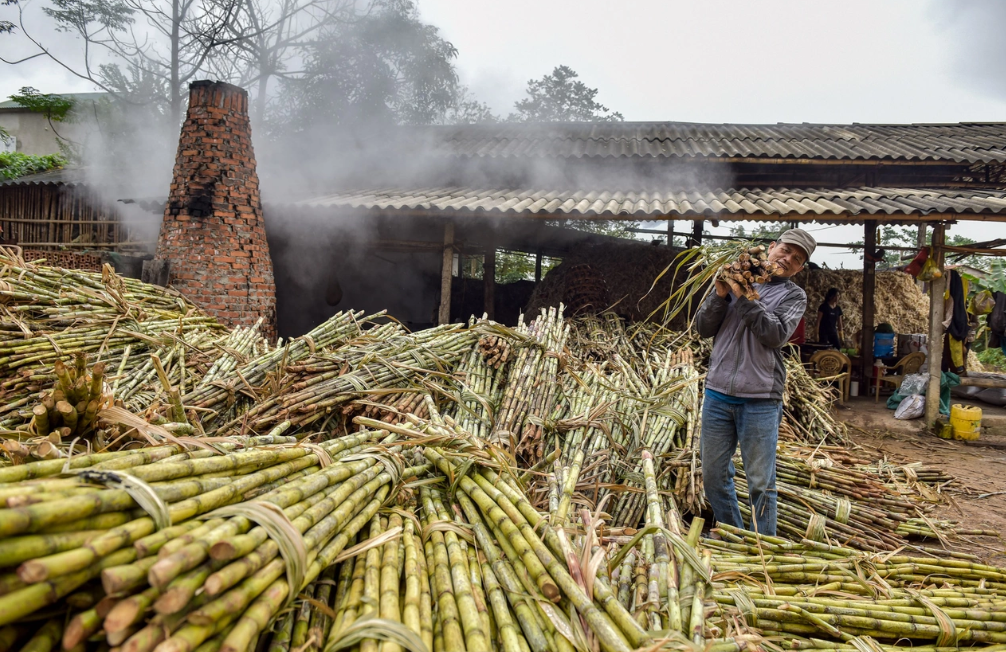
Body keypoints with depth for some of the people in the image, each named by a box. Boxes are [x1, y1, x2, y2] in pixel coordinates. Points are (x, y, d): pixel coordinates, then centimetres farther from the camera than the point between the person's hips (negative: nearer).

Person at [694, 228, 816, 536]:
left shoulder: (793, 295, 5)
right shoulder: (737, 278, 10)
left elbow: (776, 334, -13)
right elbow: (703, 328, 5)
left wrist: (744, 296, -13)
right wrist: (721, 294, -9)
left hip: (759, 401, -3)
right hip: (717, 395, 3)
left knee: (761, 482, 3)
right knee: (713, 475, 12)